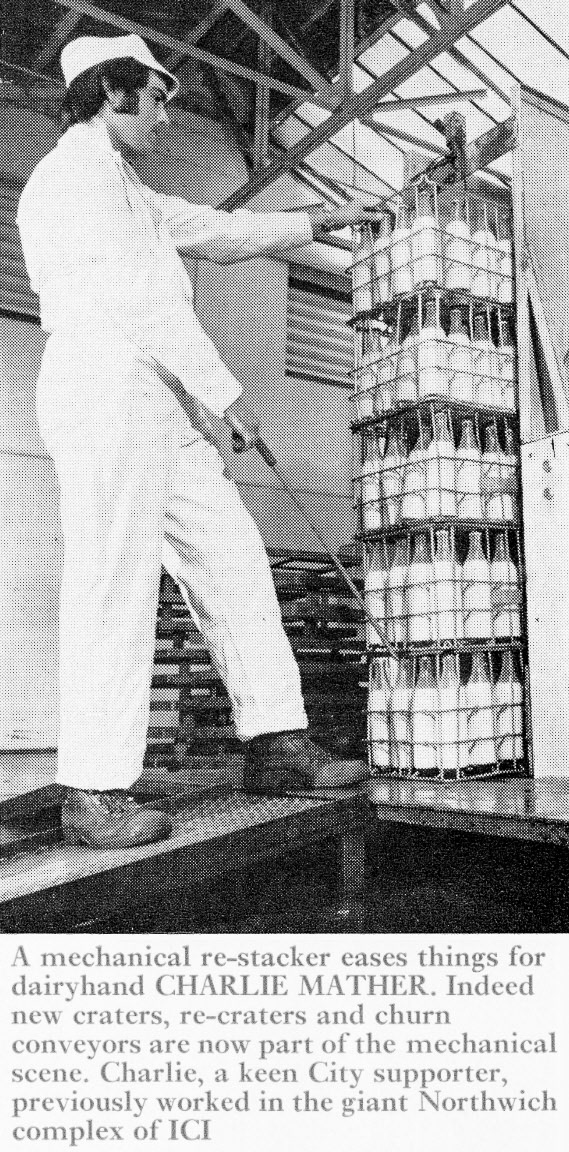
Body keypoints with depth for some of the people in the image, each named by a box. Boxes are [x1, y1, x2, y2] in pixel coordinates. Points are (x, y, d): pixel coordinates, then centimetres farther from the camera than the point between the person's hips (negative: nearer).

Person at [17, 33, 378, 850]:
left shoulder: (122, 190, 30)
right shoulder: (81, 168, 0)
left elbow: (216, 233, 37)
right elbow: (139, 297, -12)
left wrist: (316, 222, 42)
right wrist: (223, 389, -11)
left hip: (159, 410, 10)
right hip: (106, 390, -10)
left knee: (232, 560, 3)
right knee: (117, 589, -13)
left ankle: (276, 747, 6)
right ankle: (95, 795, -7)